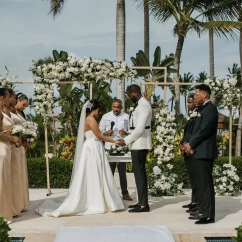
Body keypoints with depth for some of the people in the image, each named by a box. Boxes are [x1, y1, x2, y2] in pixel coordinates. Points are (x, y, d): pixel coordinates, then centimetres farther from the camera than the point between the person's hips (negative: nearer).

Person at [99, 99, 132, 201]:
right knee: (110, 171, 4)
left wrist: (125, 133, -16)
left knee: (122, 171, 5)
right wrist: (106, 133, -13)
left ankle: (125, 193, 12)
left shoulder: (126, 117, 4)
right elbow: (100, 131, 6)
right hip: (109, 147, 0)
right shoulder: (105, 117, 5)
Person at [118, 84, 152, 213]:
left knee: (139, 173, -8)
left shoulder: (143, 105, -15)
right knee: (140, 173, 13)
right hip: (138, 143, 10)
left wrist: (126, 140, -13)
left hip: (140, 144, -10)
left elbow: (139, 128, -21)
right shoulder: (140, 104, 16)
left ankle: (143, 205, -5)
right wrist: (127, 138, 12)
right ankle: (142, 202, 19)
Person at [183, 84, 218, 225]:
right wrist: (191, 145, 4)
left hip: (205, 152, -10)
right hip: (200, 151, 10)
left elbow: (204, 130, -19)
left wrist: (191, 145, -10)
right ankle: (203, 212, 19)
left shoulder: (210, 109, -13)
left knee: (206, 183, -7)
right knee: (201, 183, 13)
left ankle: (209, 215, -4)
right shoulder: (205, 109, 18)